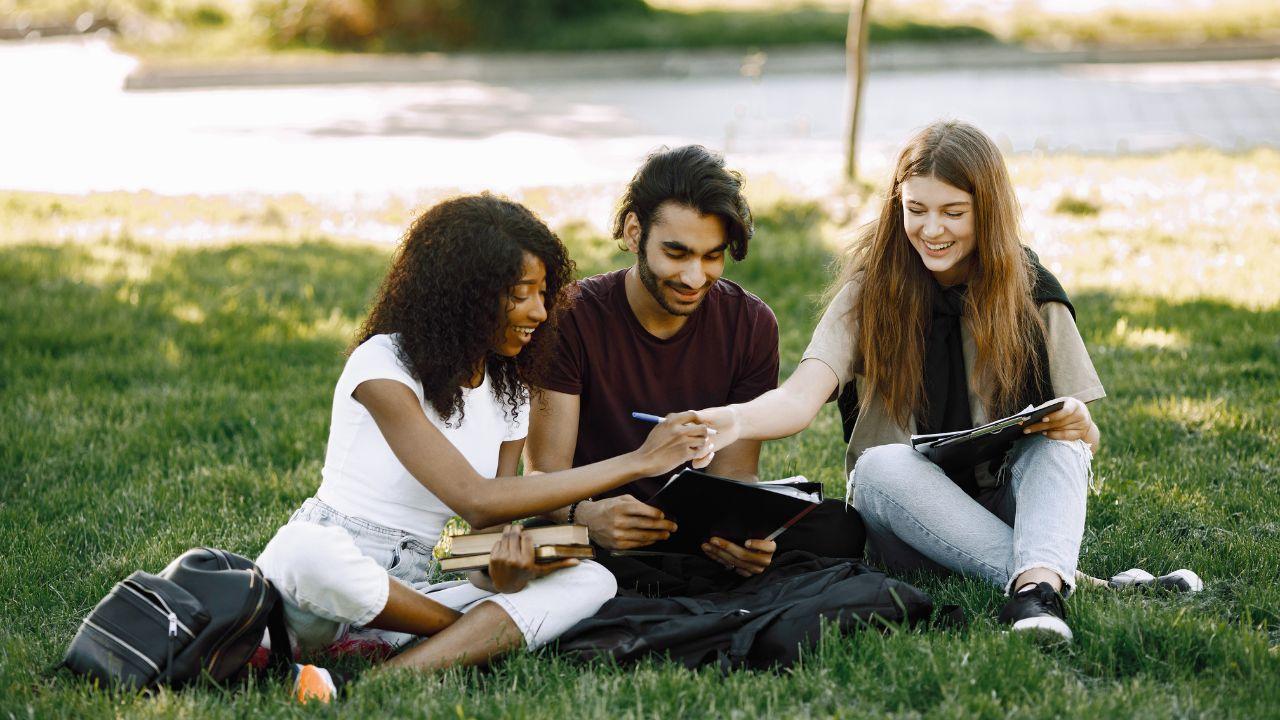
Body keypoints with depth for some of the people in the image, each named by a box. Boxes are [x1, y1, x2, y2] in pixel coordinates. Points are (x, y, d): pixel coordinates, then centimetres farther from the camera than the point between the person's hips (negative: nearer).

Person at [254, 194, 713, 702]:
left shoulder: (509, 397, 9)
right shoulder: (383, 365, -13)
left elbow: (494, 533, 1)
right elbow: (476, 501, -23)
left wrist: (506, 571, -26)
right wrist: (639, 462, -21)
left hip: (413, 597, 6)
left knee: (590, 581, -17)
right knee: (305, 551, -42)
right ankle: (484, 633, -15)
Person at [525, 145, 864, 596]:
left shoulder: (750, 324, 1)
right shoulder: (574, 318, -7)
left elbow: (735, 474, 0)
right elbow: (543, 475, -12)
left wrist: (747, 533, -26)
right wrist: (586, 516, -37)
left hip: (703, 536, 3)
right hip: (601, 539, -3)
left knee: (838, 528, -23)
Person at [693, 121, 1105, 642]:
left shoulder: (1033, 297, 0)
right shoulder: (872, 290, -3)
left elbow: (1087, 440, 2)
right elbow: (802, 398, -19)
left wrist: (1079, 426, -24)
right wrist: (734, 421, -42)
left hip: (1009, 510, 1)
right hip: (908, 518, -1)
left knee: (1060, 441, -27)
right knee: (881, 464, -32)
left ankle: (1038, 585, -51)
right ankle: (1064, 578, -35)